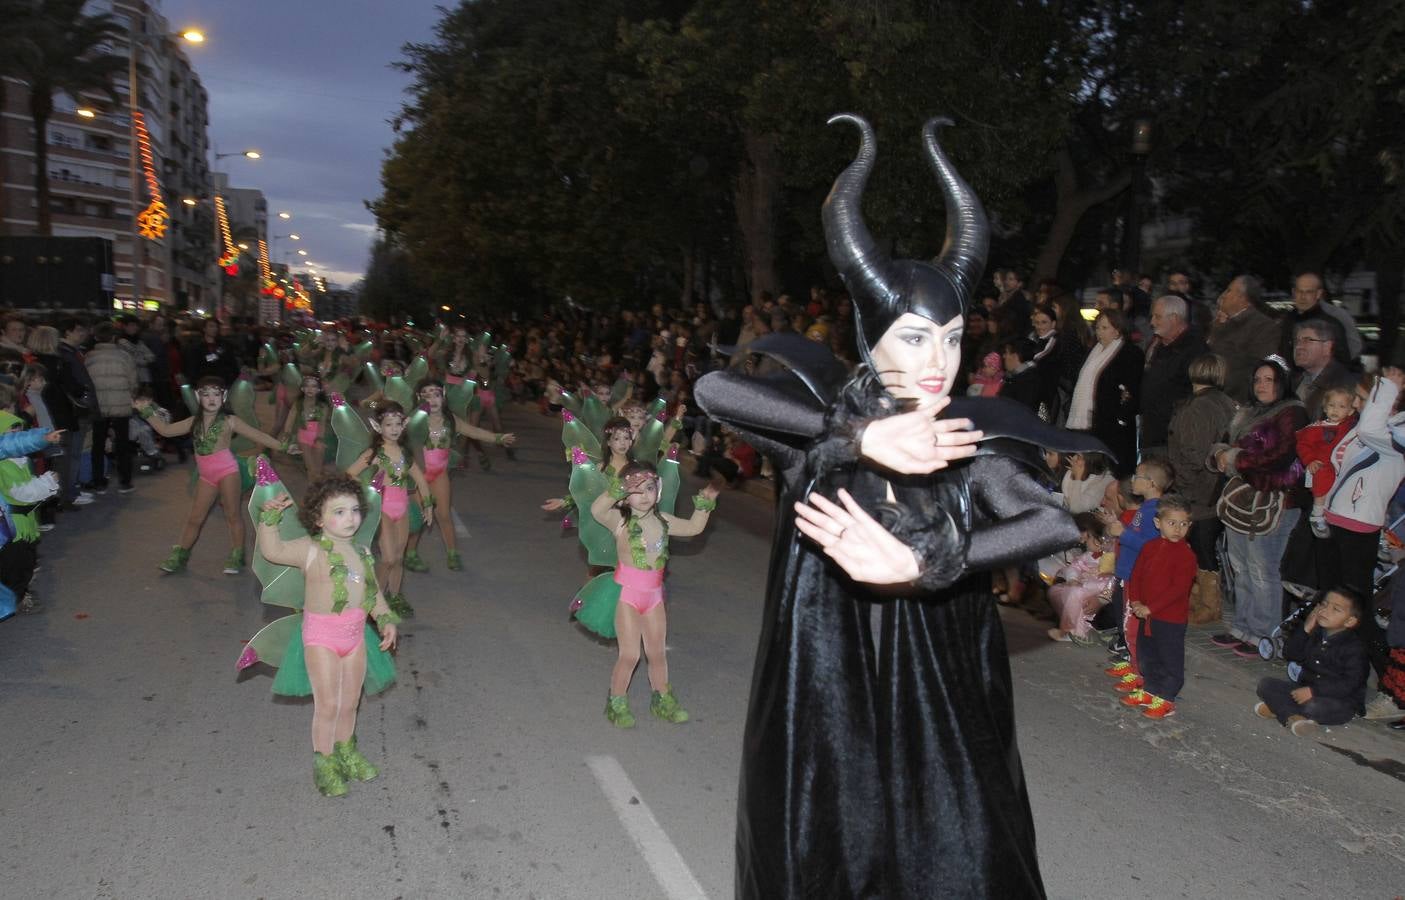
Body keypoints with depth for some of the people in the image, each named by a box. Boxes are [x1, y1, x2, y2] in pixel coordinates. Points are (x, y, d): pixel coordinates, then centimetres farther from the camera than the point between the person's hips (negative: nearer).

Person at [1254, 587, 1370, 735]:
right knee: (1265, 684, -8)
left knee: (1314, 705, -40)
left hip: (1341, 702, -7)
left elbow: (1350, 684, -23)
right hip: (1307, 691, 7)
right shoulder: (1315, 634, 7)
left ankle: (1279, 708, -15)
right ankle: (1294, 717, -26)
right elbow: (1289, 655, 2)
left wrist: (1313, 691, -29)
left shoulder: (1354, 647, -15)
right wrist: (1305, 630, -10)